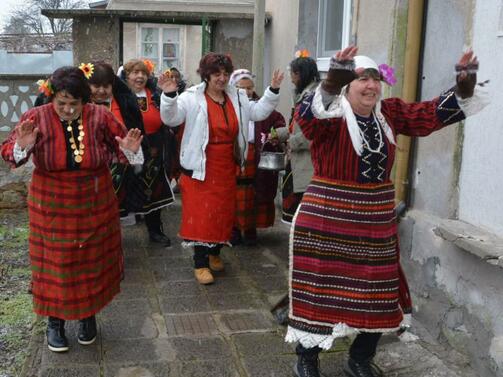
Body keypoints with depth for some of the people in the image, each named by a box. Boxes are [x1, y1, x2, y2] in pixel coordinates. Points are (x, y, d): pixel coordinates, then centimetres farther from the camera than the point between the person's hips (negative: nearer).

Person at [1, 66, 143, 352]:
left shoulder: (100, 116, -8)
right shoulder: (36, 118, -9)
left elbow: (120, 146, 1)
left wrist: (129, 150, -23)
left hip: (95, 205, 1)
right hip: (52, 208, -1)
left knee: (93, 261, 14)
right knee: (55, 264, 8)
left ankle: (88, 315, 36)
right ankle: (55, 320, 29)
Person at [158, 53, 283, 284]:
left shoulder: (237, 98, 7)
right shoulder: (192, 98, -10)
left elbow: (259, 112, 13)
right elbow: (170, 118, -18)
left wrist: (273, 91, 3)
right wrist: (169, 95, -34)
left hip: (227, 168, 6)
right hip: (200, 168, -5)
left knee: (223, 212, 14)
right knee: (201, 213, -3)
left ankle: (214, 253, 34)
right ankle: (200, 263, 7)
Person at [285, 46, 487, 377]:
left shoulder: (390, 113, 4)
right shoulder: (331, 116, -13)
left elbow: (434, 113, 5)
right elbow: (307, 115, -34)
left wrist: (464, 86, -11)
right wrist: (332, 81, -50)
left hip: (376, 220, 6)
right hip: (327, 219, -5)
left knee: (377, 293, 14)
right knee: (320, 289, 6)